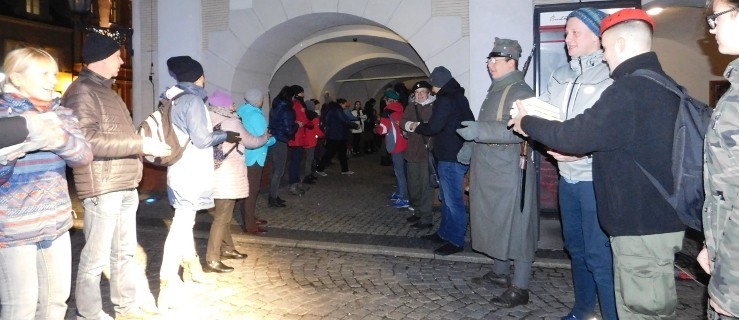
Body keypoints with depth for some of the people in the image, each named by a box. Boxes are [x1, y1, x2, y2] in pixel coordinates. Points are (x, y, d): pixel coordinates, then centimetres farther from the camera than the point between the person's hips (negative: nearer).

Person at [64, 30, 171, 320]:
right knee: (96, 256, 0)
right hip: (102, 188, -9)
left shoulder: (106, 89, 19)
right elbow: (88, 140, -23)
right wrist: (141, 144, -22)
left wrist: (147, 141, 14)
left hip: (126, 186, 10)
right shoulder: (81, 92, -12)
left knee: (124, 252, 17)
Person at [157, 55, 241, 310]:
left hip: (181, 169, 10)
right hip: (191, 172, -10)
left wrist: (215, 132, 20)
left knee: (184, 220, 19)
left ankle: (191, 265, 35)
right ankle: (168, 284, -10)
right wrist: (224, 135, -4)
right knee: (182, 223, -10)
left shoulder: (176, 100, 11)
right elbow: (202, 139, -19)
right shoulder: (192, 100, -16)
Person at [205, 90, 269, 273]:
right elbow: (251, 142, -3)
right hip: (228, 176, -9)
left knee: (224, 214, 19)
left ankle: (227, 249, 32)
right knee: (222, 217, -7)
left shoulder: (214, 123, 9)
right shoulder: (231, 123, -13)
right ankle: (211, 261, -6)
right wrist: (265, 137, 15)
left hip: (221, 175, 9)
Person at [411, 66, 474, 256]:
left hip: (451, 157, -10)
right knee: (446, 198, 18)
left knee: (452, 200, -5)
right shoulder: (458, 97, 15)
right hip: (457, 153, 10)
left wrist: (418, 127, 1)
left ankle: (456, 241, 1)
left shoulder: (445, 99, -14)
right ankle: (445, 233, 27)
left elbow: (434, 127, -20)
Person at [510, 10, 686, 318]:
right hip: (661, 215, 10)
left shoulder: (628, 90, -21)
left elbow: (575, 135, -20)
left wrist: (527, 123, -4)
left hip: (641, 222, -10)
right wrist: (572, 148, 14)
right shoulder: (663, 84, 11)